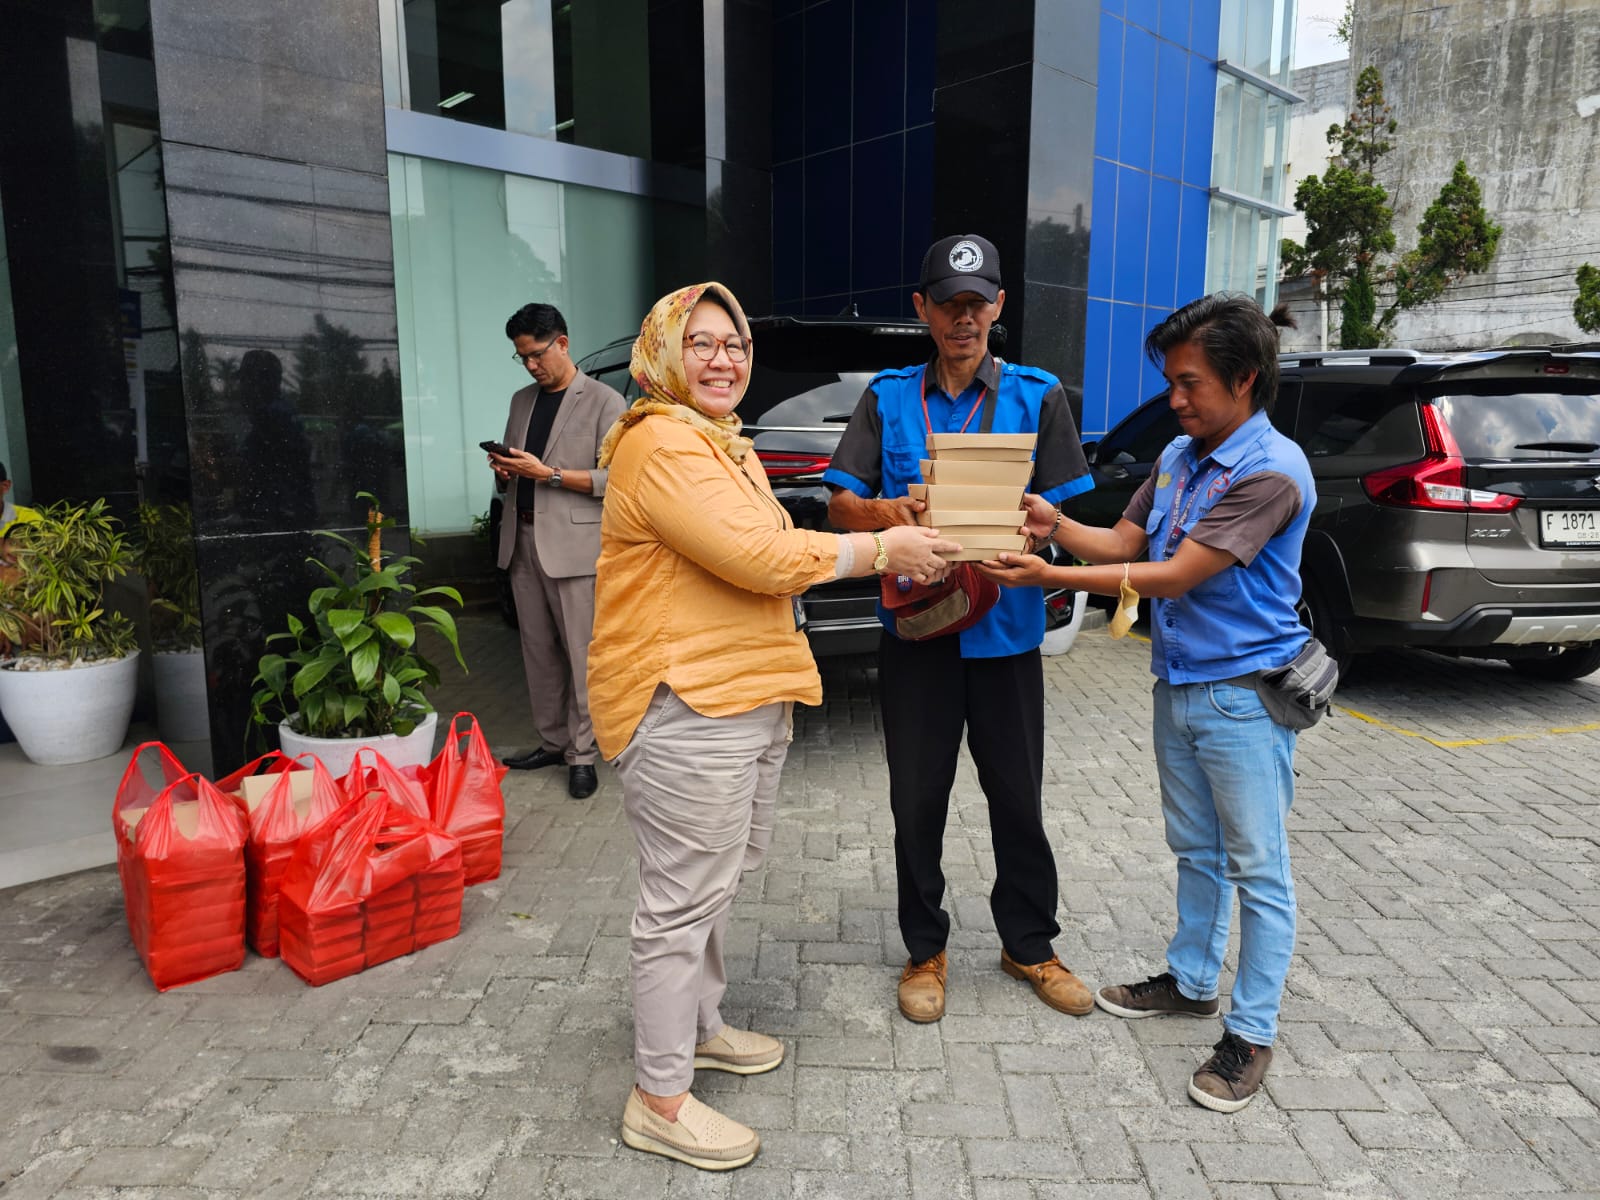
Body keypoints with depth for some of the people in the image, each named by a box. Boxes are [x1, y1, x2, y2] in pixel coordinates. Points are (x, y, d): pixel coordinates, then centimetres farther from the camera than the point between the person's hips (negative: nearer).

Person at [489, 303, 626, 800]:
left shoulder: (604, 402, -1)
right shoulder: (522, 401, 18)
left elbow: (613, 479, -8)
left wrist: (547, 473, -16)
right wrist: (505, 471, 1)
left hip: (573, 546, -6)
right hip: (522, 541, 6)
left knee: (580, 656, -2)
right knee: (538, 653, 10)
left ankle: (581, 754, 7)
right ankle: (551, 741, 21)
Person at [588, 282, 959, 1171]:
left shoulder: (725, 443, 19)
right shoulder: (661, 445, -16)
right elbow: (761, 558, -22)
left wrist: (877, 553, 12)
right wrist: (883, 550, -12)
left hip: (746, 698, 10)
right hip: (685, 708, -10)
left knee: (717, 882, 21)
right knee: (685, 899, -1)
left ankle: (701, 1026, 40)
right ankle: (661, 1101, 15)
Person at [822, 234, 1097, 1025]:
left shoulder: (1037, 394, 4)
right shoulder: (888, 396, 6)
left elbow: (1063, 511, 2)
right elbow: (841, 506, 0)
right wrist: (884, 512, -22)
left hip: (1006, 626, 0)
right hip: (915, 625, 1)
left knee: (1018, 797, 10)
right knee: (917, 801, 9)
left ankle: (1028, 944, 31)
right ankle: (925, 950, 28)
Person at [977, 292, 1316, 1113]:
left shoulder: (1271, 472, -20)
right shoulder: (1179, 456, 7)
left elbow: (1174, 575, -24)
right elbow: (1123, 542, 7)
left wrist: (1051, 577, -25)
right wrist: (1057, 526, -12)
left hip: (1242, 697, -8)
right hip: (1179, 684, 8)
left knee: (1257, 867, 4)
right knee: (1196, 850, 21)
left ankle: (1250, 1033, 17)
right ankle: (1192, 981, 38)